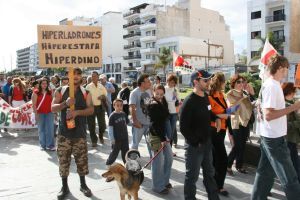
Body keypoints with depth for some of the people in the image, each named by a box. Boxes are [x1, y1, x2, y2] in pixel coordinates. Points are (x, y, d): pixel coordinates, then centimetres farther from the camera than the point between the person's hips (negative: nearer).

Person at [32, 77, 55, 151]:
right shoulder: (36, 92, -1)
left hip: (49, 113, 2)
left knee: (50, 129, -1)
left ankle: (50, 145, 6)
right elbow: (34, 104, -5)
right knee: (41, 129, 7)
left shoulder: (50, 92, 8)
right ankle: (43, 145, 18)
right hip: (40, 113, -2)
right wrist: (36, 114, -10)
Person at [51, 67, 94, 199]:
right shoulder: (60, 91, 3)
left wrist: (77, 112, -20)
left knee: (82, 160, 6)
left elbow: (91, 109, -4)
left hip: (80, 132, 0)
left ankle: (83, 184, 25)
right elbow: (53, 108, -5)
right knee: (63, 160, 5)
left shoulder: (85, 93, 4)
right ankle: (64, 187, 21)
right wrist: (65, 103, -24)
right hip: (64, 132, 0)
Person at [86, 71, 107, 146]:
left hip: (100, 107, 2)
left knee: (102, 123, 6)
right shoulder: (88, 87, -1)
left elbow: (105, 97, 13)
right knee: (91, 125, 1)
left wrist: (102, 97, -9)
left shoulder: (101, 86, 6)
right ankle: (94, 140, 15)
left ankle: (101, 137, 33)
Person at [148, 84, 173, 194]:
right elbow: (155, 124, -18)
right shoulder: (153, 105, -14)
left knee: (169, 158, 14)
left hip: (163, 133, 9)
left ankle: (164, 181, 30)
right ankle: (158, 186, 11)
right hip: (156, 135, -9)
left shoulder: (162, 103, 12)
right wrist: (162, 139, -19)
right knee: (159, 161, -3)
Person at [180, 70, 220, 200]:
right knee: (192, 176, 8)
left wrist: (215, 118, 3)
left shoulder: (206, 97, 4)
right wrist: (195, 142, -17)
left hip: (207, 142, 8)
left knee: (209, 173, 23)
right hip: (194, 145, -8)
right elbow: (183, 127, -21)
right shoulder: (189, 102, -21)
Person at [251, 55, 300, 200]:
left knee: (265, 172, 17)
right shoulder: (272, 86, -18)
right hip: (274, 137, -10)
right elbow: (268, 115, -24)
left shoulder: (270, 84, 10)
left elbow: (264, 109, 17)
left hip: (269, 136, 10)